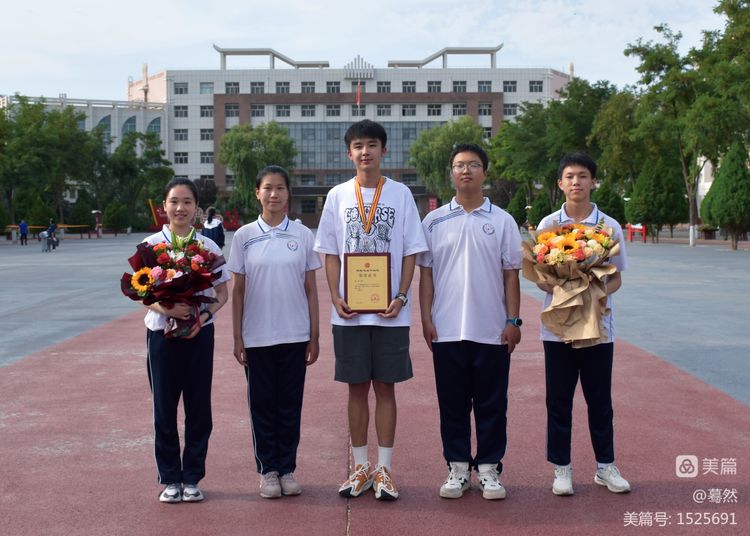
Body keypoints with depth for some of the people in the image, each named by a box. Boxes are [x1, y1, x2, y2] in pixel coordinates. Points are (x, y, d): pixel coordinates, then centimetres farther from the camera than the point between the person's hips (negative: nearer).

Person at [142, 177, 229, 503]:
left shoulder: (208, 247, 1)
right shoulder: (151, 245, 0)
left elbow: (222, 293, 5)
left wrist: (205, 315, -14)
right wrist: (165, 308, -20)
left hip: (199, 333, 1)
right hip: (162, 332, 0)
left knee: (199, 406, 5)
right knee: (164, 406, 5)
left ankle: (192, 477, 18)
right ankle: (170, 478, 18)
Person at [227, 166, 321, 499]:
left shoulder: (303, 235, 2)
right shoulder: (244, 236, 1)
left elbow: (310, 288, 5)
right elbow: (237, 290, 3)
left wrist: (314, 336, 2)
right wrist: (237, 338, -1)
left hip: (294, 335, 1)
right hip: (257, 337, 0)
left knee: (290, 404, 7)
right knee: (262, 404, 6)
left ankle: (287, 469, 19)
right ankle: (268, 470, 18)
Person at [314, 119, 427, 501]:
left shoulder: (400, 194, 3)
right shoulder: (338, 196, 6)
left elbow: (410, 252, 2)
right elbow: (330, 253, 6)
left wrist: (401, 296, -10)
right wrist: (336, 297, -7)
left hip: (389, 311, -1)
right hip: (349, 311, 1)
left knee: (385, 386, 4)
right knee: (357, 387, 8)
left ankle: (384, 469, 14)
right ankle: (361, 467, 19)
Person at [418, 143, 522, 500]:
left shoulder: (502, 221, 4)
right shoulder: (434, 221, 5)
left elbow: (511, 273, 4)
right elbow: (425, 273, 6)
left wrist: (513, 320, -2)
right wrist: (426, 319, -1)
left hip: (492, 331, 0)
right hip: (447, 331, 1)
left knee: (491, 404, 6)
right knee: (452, 403, 7)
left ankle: (489, 468, 17)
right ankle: (457, 468, 18)